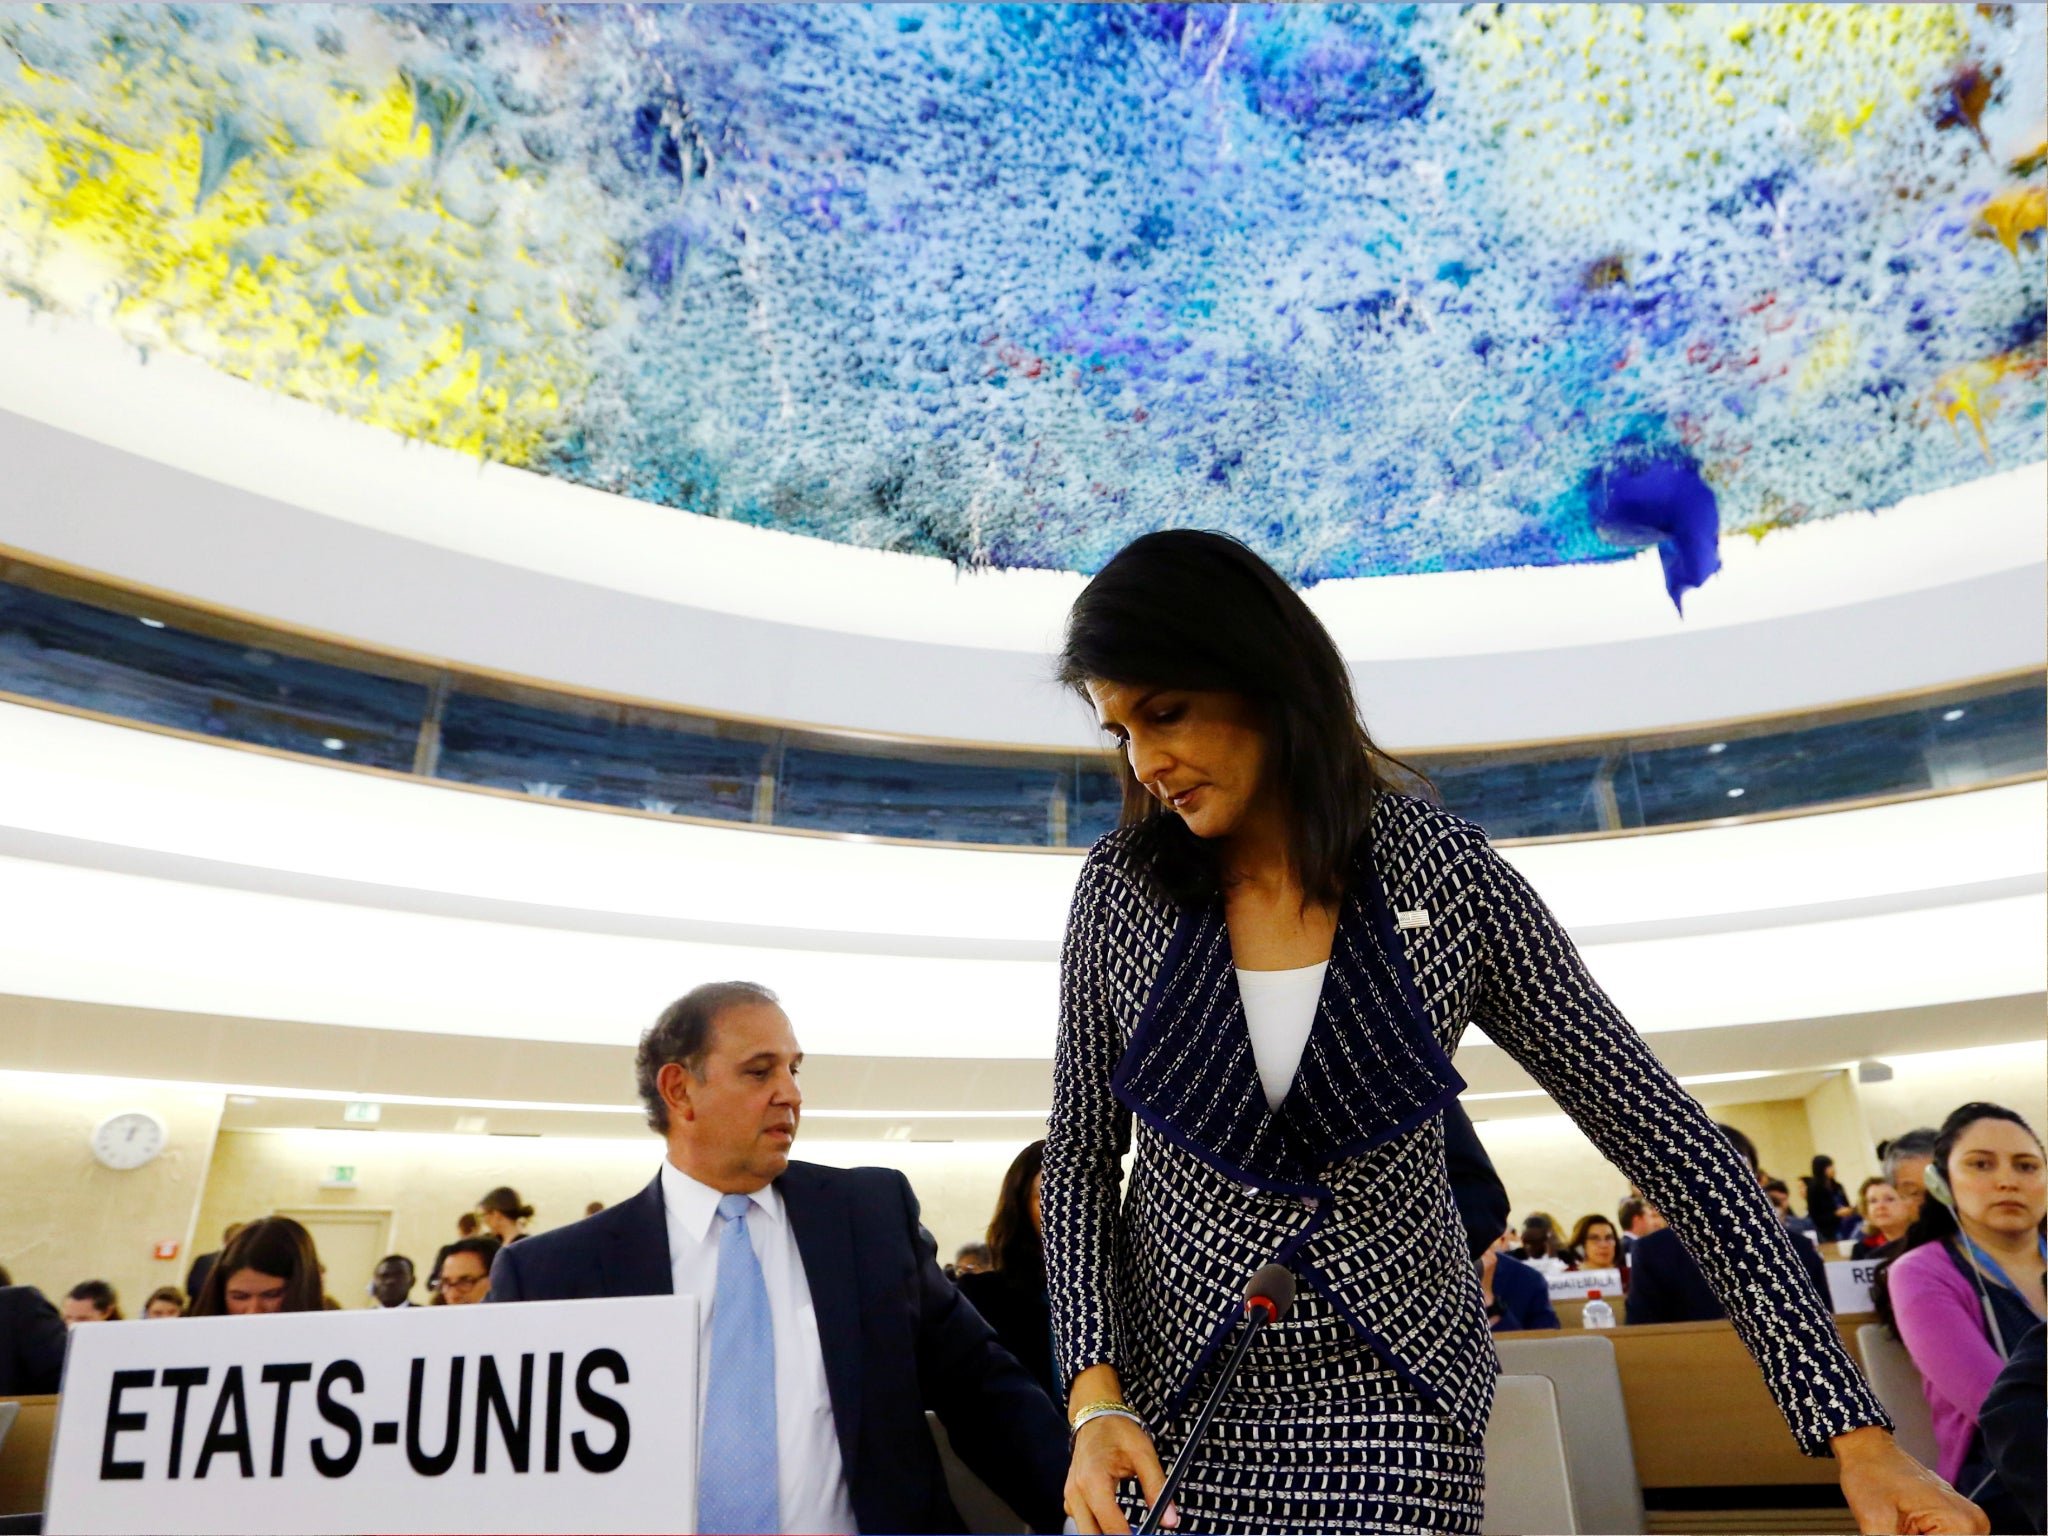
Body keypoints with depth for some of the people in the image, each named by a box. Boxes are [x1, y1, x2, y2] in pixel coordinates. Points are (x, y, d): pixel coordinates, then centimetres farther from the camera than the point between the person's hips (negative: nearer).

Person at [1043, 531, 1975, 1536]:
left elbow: (1658, 1128, -9)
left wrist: (1854, 1432, -10)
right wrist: (1093, 1396, -13)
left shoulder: (1446, 877, -13)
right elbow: (1081, 1157, -1)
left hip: (1388, 1413, -1)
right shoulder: (1123, 886, -9)